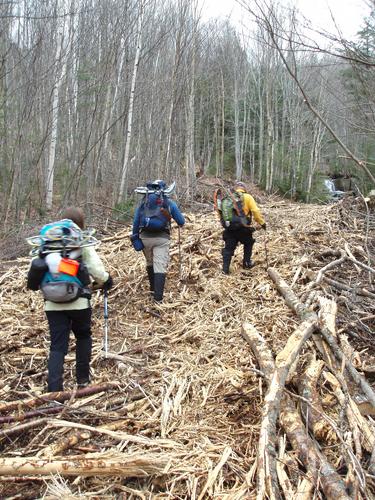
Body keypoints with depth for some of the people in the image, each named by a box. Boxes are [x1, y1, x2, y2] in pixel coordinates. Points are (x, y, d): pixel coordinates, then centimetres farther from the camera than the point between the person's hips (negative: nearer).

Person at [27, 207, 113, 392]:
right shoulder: (83, 244, -5)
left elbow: (36, 271, 7)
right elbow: (97, 270, -8)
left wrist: (34, 285, 26)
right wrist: (107, 282, 11)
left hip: (53, 303, 2)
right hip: (78, 301, -2)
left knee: (57, 346, 5)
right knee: (83, 337, 21)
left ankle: (54, 388, -4)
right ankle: (83, 378, 25)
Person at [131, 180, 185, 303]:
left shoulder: (143, 201, 14)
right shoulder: (169, 203, 9)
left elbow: (135, 221, 7)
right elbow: (181, 222, 12)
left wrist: (135, 238, 10)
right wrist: (180, 224, 34)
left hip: (145, 237, 3)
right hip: (161, 238, -3)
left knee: (150, 263, 24)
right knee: (160, 267, -4)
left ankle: (153, 288, 36)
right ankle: (158, 297, -10)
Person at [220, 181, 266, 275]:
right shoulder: (247, 197, -2)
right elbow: (255, 211, -8)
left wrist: (225, 223, 18)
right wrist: (262, 222, -1)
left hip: (229, 228, 3)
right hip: (242, 228, -3)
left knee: (228, 248, 9)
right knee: (248, 243, 22)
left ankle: (225, 268, 5)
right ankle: (247, 263, 27)